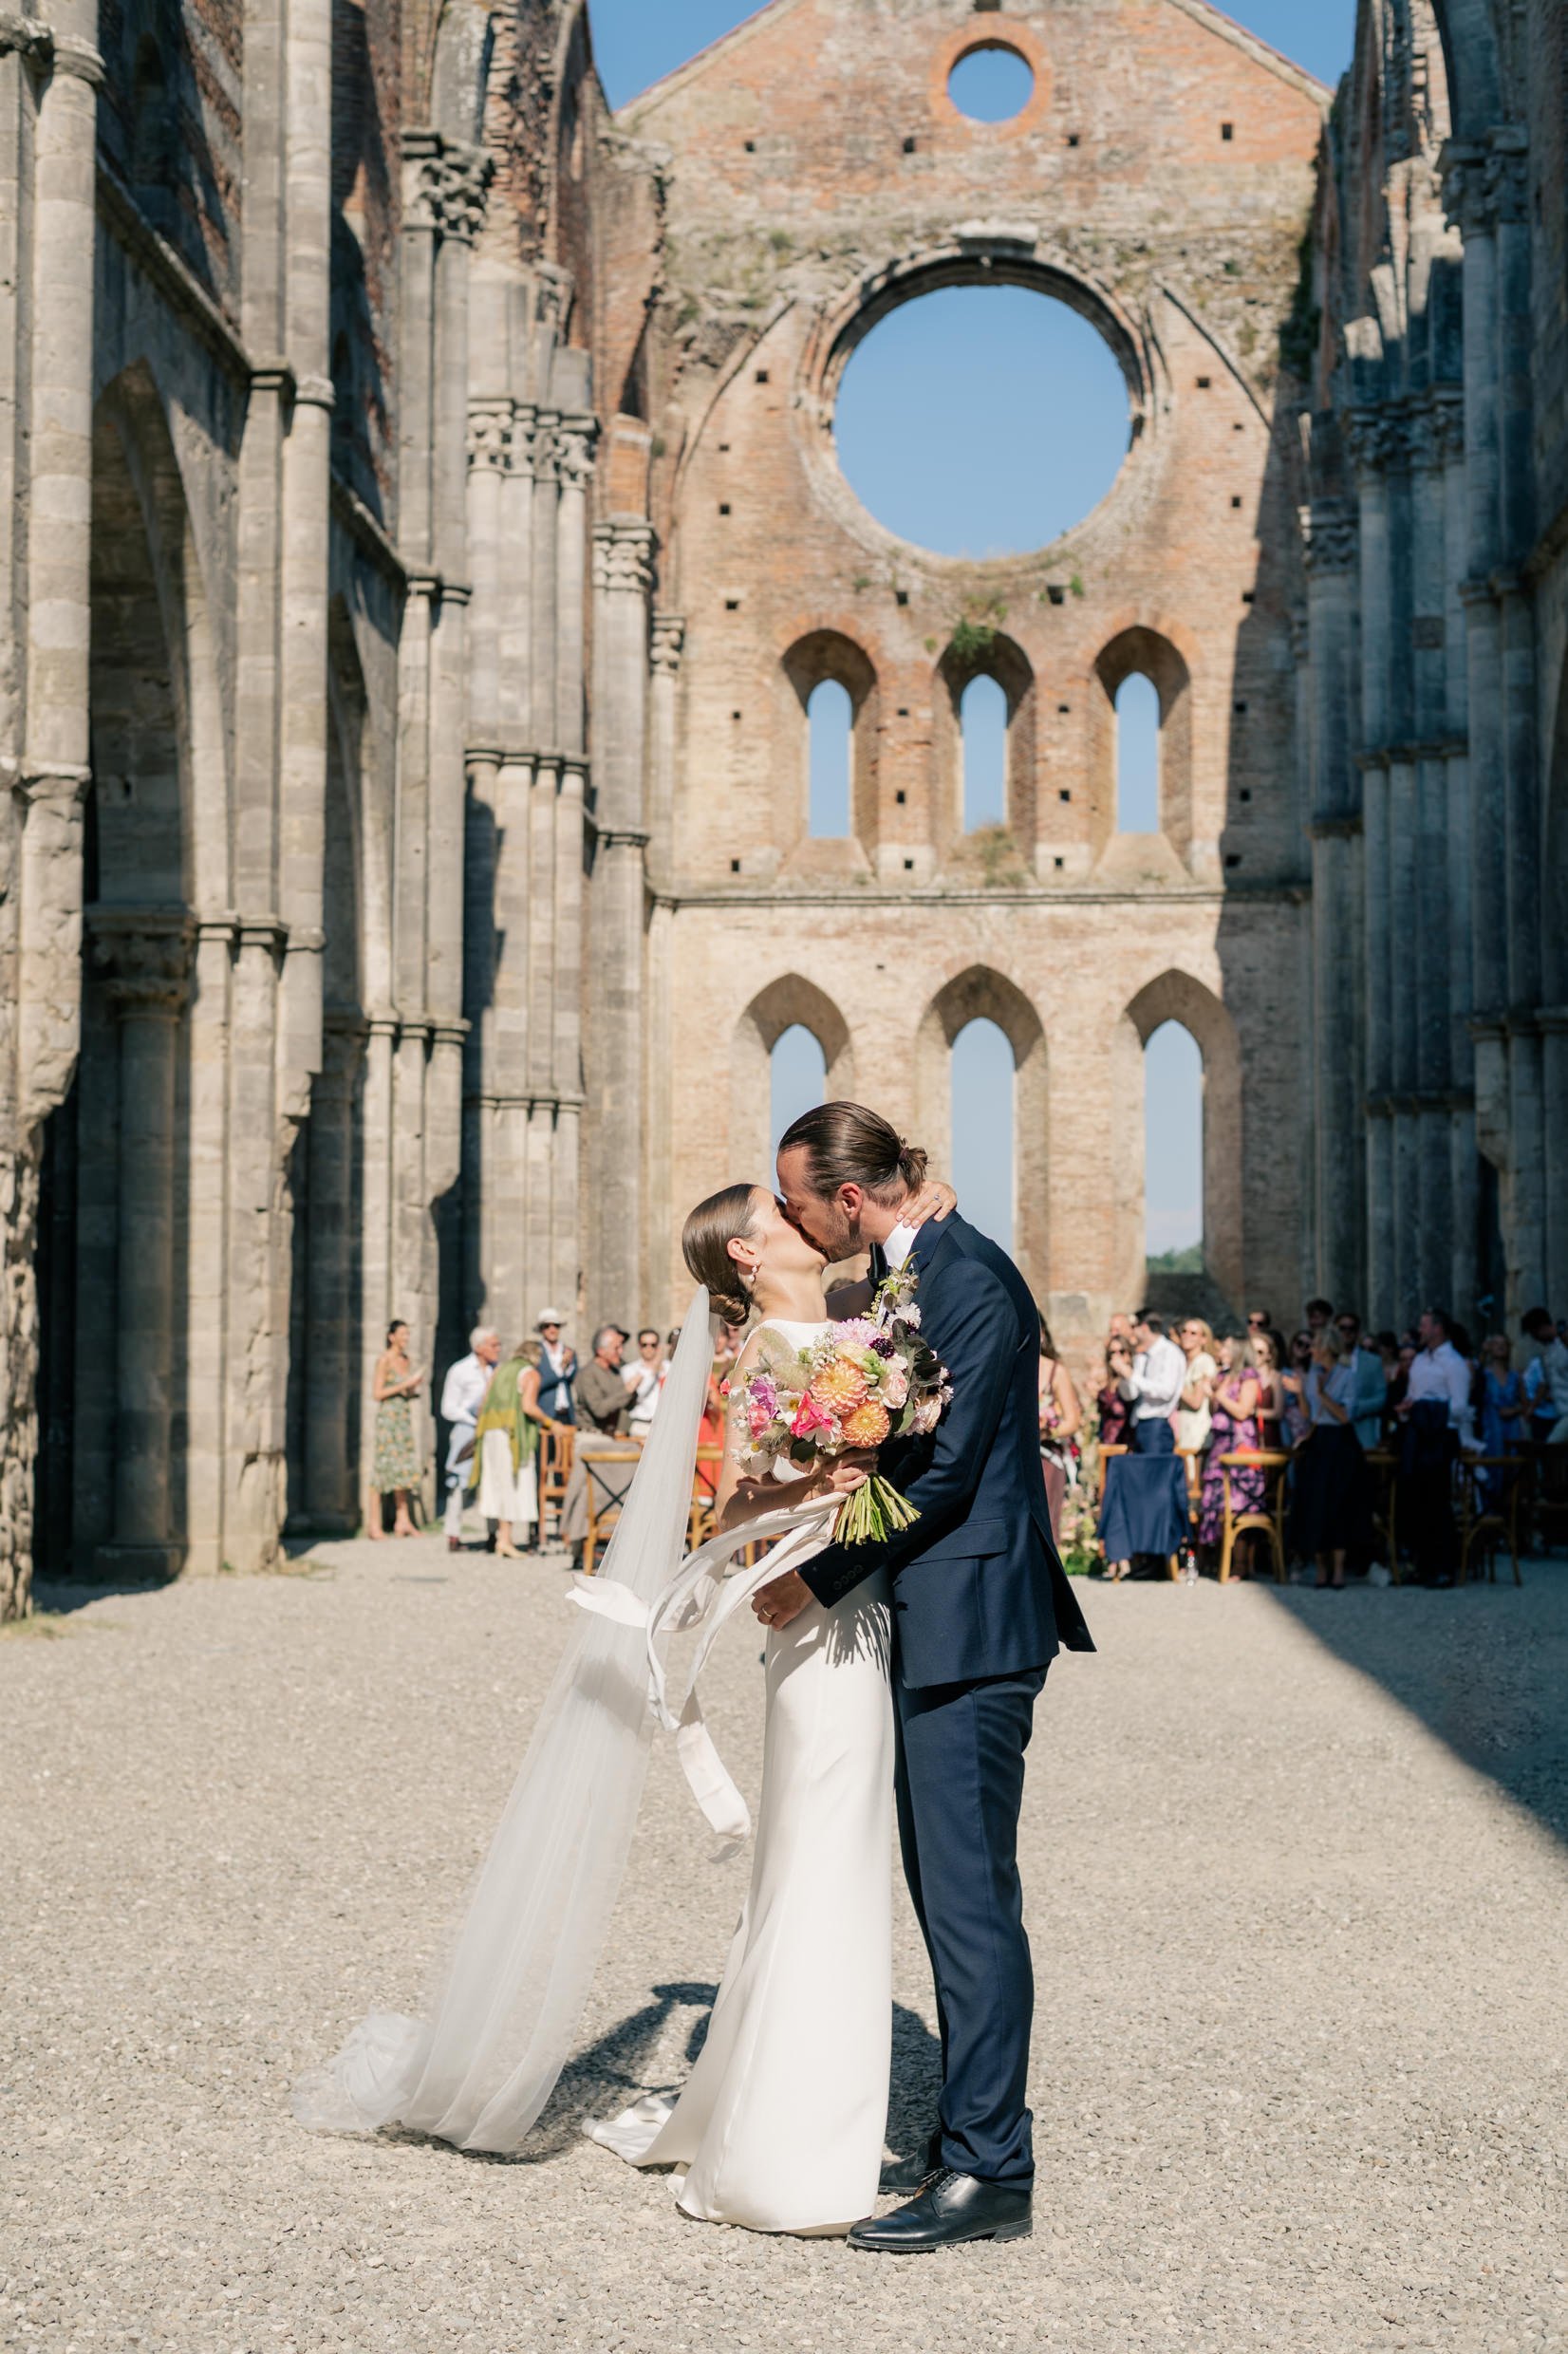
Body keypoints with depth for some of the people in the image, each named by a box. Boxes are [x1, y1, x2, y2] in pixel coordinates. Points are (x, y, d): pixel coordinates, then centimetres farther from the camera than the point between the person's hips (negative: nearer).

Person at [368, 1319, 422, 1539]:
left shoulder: (406, 1360, 13)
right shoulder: (384, 1360, -7)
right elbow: (378, 1393, -12)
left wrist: (415, 1388, 0)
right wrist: (405, 1384, -15)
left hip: (404, 1418, 7)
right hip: (387, 1416, -7)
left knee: (405, 1469, 4)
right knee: (382, 1468, -6)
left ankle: (402, 1521, 7)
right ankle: (374, 1522, -3)